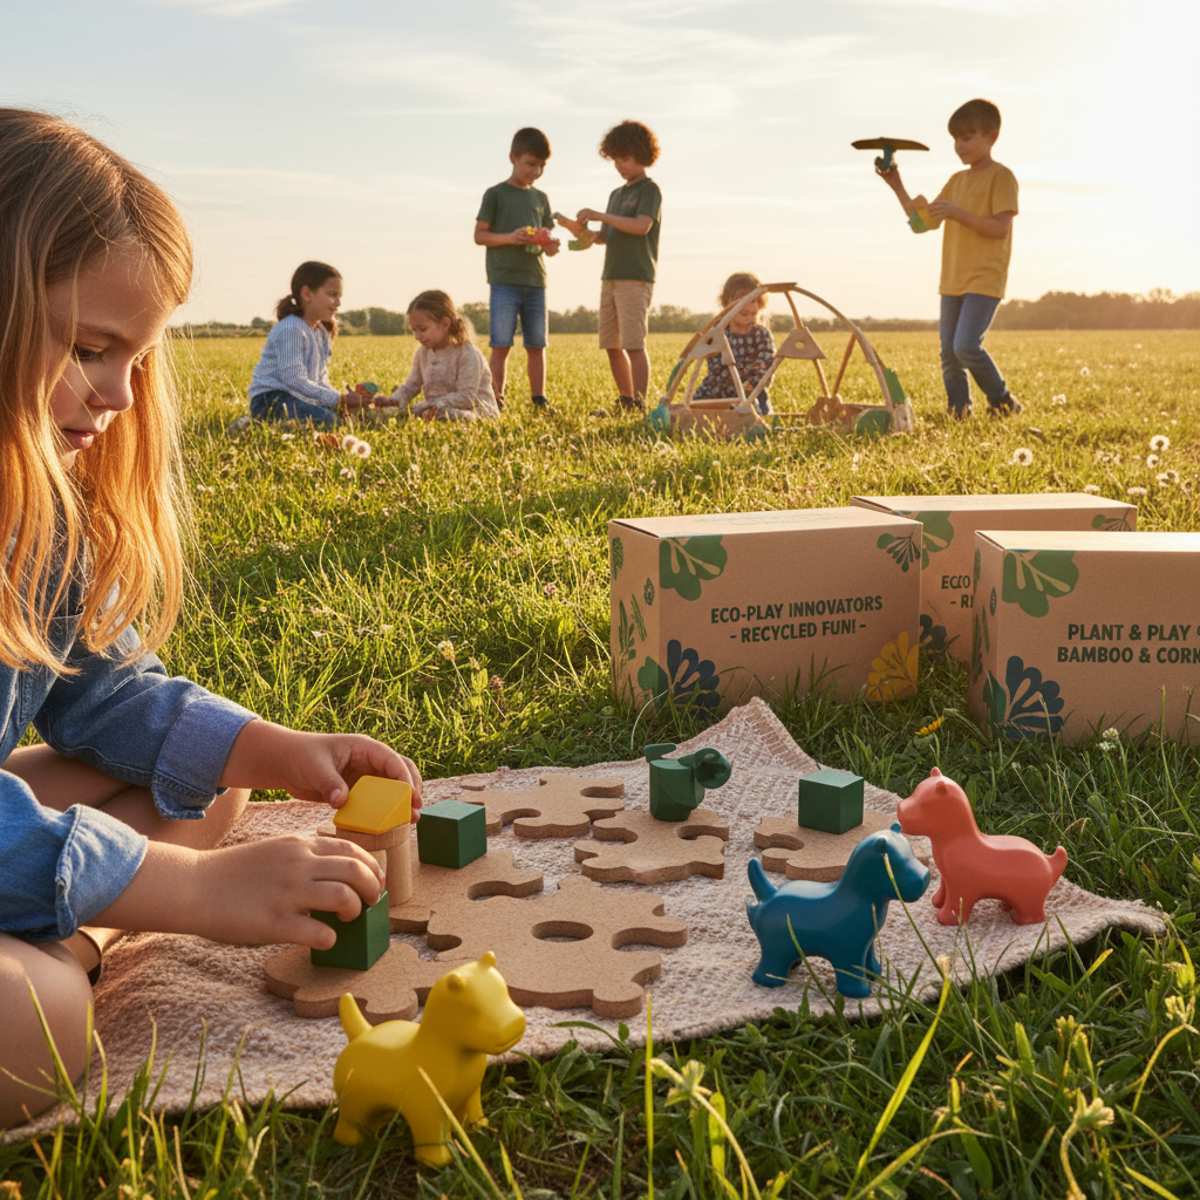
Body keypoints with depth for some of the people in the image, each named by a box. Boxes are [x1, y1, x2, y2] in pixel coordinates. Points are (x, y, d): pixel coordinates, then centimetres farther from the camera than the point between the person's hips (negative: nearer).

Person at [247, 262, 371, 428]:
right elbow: (294, 380, -24)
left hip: (297, 398, 10)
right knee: (326, 419, -32)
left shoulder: (322, 333, 16)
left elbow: (320, 380, 16)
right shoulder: (291, 330, -17)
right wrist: (339, 399, -25)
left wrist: (344, 400, -3)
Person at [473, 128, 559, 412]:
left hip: (535, 280, 5)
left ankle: (539, 400, 10)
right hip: (504, 280, -5)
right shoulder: (496, 194, 1)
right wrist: (509, 237, -18)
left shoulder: (541, 198, 16)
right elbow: (479, 235, -2)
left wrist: (549, 245, -6)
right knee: (501, 344, -5)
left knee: (536, 344, 6)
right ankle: (496, 400, 0)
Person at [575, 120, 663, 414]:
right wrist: (585, 233, 0)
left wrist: (599, 215, -18)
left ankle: (639, 405, -12)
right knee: (612, 346, 7)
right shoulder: (617, 194, 21)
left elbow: (641, 226, -18)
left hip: (635, 279, -8)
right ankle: (626, 402, 16)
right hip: (610, 278, 8)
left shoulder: (650, 190, -2)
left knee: (634, 345, -12)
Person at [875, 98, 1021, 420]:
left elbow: (1000, 227, -16)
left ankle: (1002, 401, -1)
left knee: (966, 346, -19)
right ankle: (959, 412, 12)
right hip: (953, 280, 8)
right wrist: (897, 187, 8)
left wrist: (957, 213, -25)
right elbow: (924, 220, 18)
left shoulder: (1001, 177, -5)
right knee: (948, 353, 4)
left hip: (985, 279, -7)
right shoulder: (957, 180, 17)